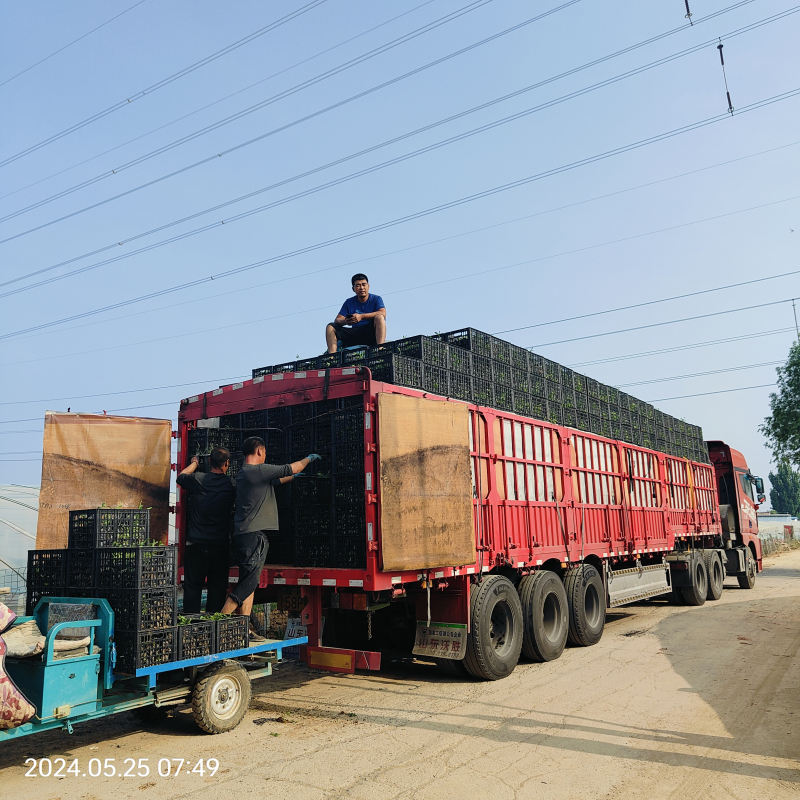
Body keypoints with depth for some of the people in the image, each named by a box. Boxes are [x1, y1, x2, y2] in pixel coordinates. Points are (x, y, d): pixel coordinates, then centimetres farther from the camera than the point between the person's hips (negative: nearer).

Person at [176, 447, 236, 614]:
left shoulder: (198, 479, -5)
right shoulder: (231, 484, -5)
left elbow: (180, 478, 17)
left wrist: (194, 463, 31)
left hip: (196, 544, 0)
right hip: (221, 544, 0)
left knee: (193, 586, 7)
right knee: (218, 588, 8)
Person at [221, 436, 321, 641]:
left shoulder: (243, 474, 18)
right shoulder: (258, 470, -11)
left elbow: (274, 481, 33)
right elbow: (290, 468, -4)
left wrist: (293, 476, 42)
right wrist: (309, 458, 13)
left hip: (245, 536, 10)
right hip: (254, 536, -10)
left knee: (249, 583, 9)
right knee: (248, 583, -9)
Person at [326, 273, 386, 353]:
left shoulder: (376, 299, 7)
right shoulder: (349, 302, 15)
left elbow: (382, 313, -14)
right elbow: (337, 320, 7)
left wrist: (361, 316, -25)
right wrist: (345, 321, -20)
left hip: (372, 333, -3)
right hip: (354, 335, 4)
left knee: (379, 317, -30)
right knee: (331, 327, -9)